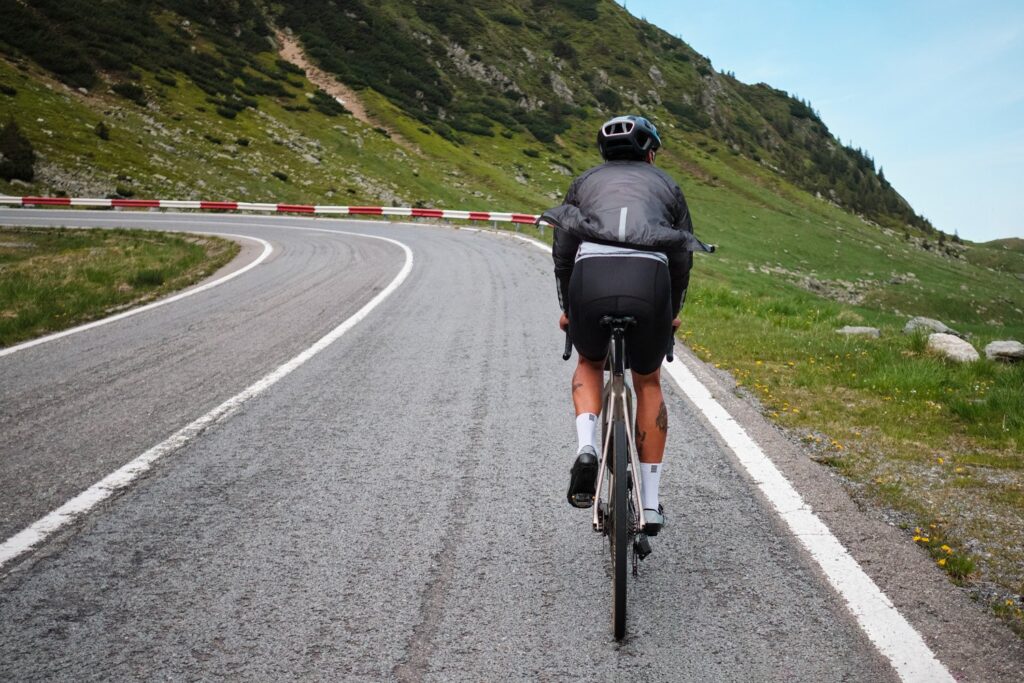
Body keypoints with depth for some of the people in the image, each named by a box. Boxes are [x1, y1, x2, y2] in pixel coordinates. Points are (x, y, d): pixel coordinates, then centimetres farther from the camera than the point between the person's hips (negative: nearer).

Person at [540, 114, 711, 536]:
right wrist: (673, 312, 43)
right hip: (650, 280, 0)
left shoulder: (585, 182, 29)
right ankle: (650, 504, 22)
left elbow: (563, 253, 27)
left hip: (591, 277, 0)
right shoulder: (666, 184, 29)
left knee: (589, 364, 31)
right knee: (648, 382, 23)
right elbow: (682, 257, 29)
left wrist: (567, 309, 39)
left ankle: (586, 448, 3)